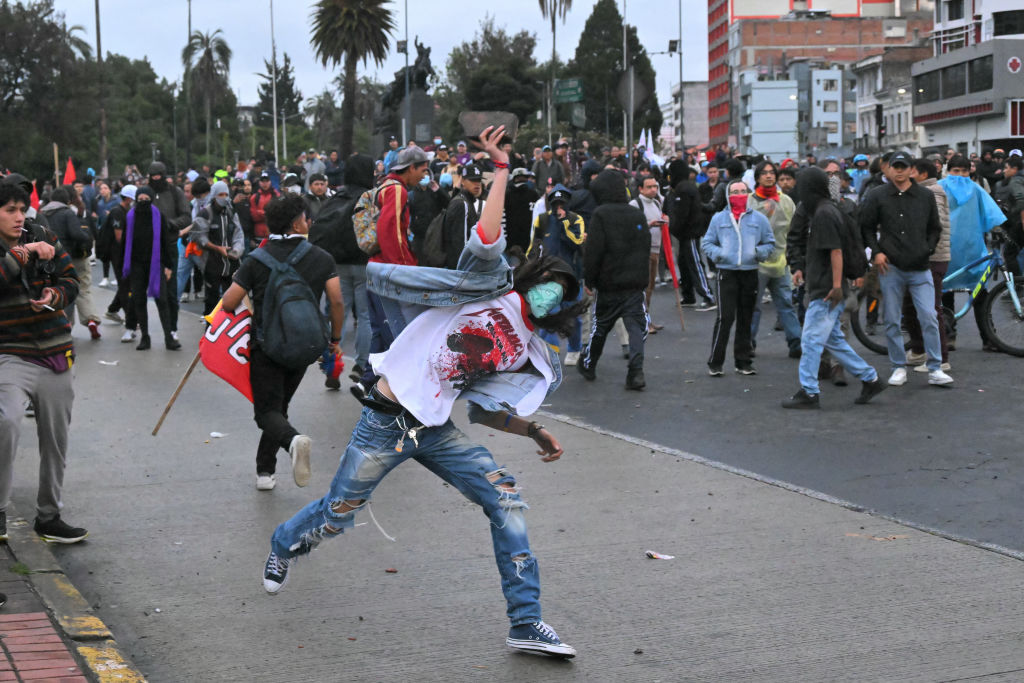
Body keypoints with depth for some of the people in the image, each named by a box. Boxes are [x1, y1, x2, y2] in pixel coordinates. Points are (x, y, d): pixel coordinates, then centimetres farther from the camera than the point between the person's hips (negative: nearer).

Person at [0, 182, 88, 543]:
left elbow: (71, 280, 7)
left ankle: (49, 517, 27)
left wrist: (55, 296, -12)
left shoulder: (45, 239, 8)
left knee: (55, 440, 11)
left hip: (56, 355, 4)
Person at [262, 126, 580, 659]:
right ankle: (284, 545, 44)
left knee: (506, 500, -10)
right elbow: (485, 241, -21)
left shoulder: (529, 359, 11)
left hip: (434, 431, 5)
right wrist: (500, 167, -22)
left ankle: (525, 623, -4)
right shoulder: (492, 285, -4)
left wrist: (534, 431, 2)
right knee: (336, 517, 7)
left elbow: (485, 408, 10)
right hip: (386, 420, -5)